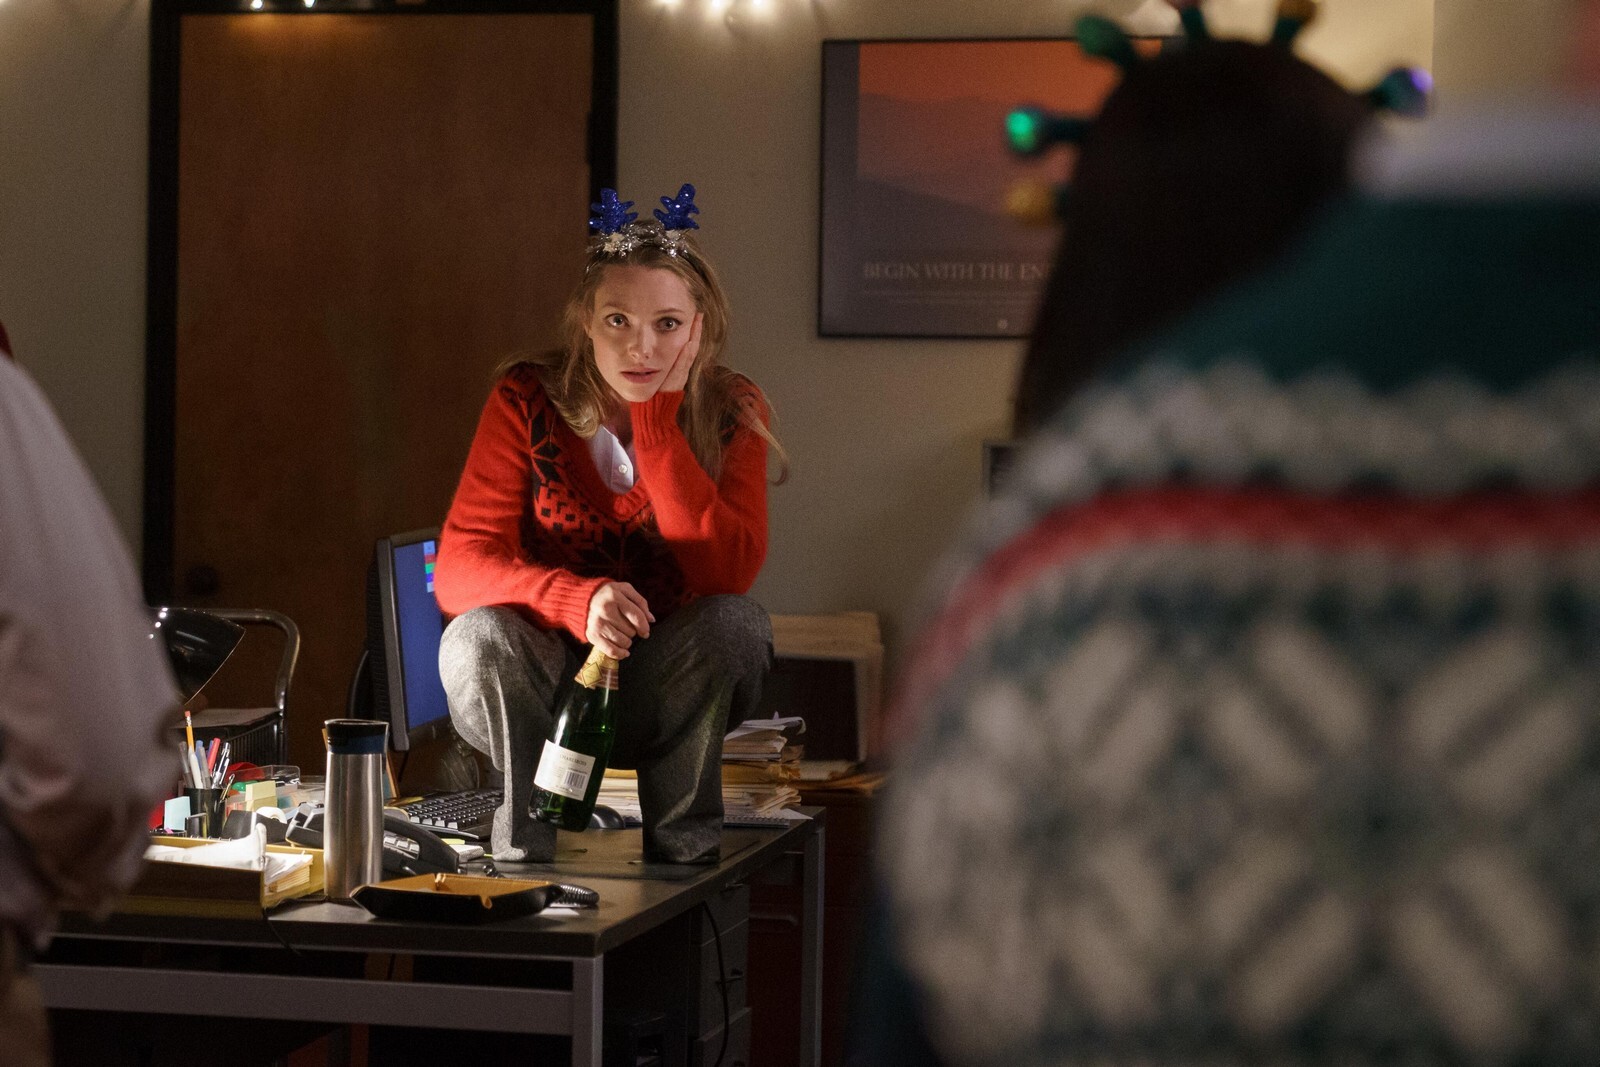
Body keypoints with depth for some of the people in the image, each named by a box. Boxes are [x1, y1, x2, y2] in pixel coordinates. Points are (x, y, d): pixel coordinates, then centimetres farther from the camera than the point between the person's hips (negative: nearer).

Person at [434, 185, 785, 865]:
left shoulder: (732, 413, -7)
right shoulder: (528, 401, -9)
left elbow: (726, 573, -22)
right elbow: (458, 568, -17)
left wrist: (655, 421, -23)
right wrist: (578, 601, -37)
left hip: (666, 693, 1)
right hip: (542, 690, 0)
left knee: (735, 622, -28)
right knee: (479, 636, -30)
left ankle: (681, 854, -13)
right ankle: (529, 855, -15)